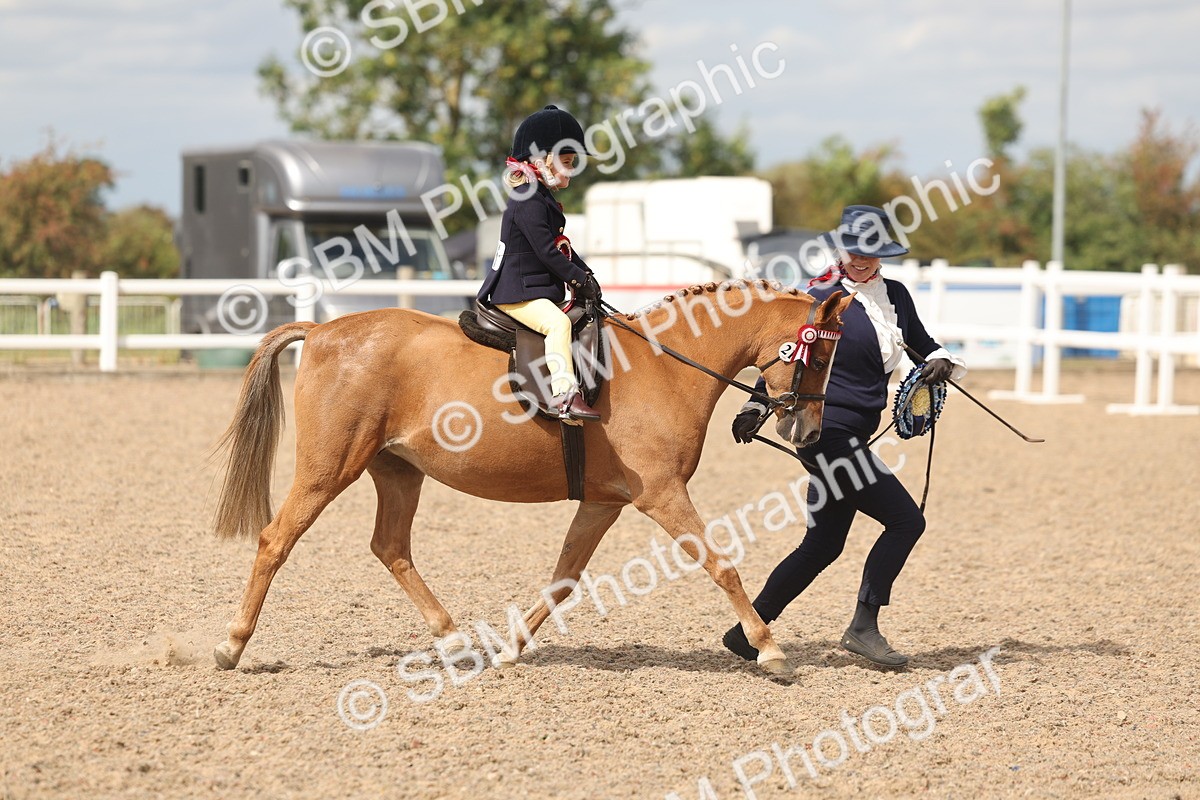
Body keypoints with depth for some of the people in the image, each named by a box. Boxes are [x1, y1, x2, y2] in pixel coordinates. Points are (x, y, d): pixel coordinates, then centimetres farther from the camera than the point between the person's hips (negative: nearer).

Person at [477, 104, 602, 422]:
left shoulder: (543, 199, 18)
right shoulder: (528, 202, -16)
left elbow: (561, 247, 25)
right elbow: (547, 252, -21)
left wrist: (585, 274, 13)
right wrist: (579, 280, -14)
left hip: (539, 291, 11)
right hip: (517, 294, -11)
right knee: (557, 323, -32)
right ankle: (564, 393, -43)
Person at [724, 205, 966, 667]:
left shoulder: (896, 296, 10)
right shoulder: (821, 298, -9)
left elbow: (921, 343, 22)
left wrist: (939, 362, 0)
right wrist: (757, 407, -13)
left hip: (852, 437, 8)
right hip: (828, 432, -8)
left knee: (824, 544, 10)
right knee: (905, 520, -10)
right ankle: (863, 626, -4)